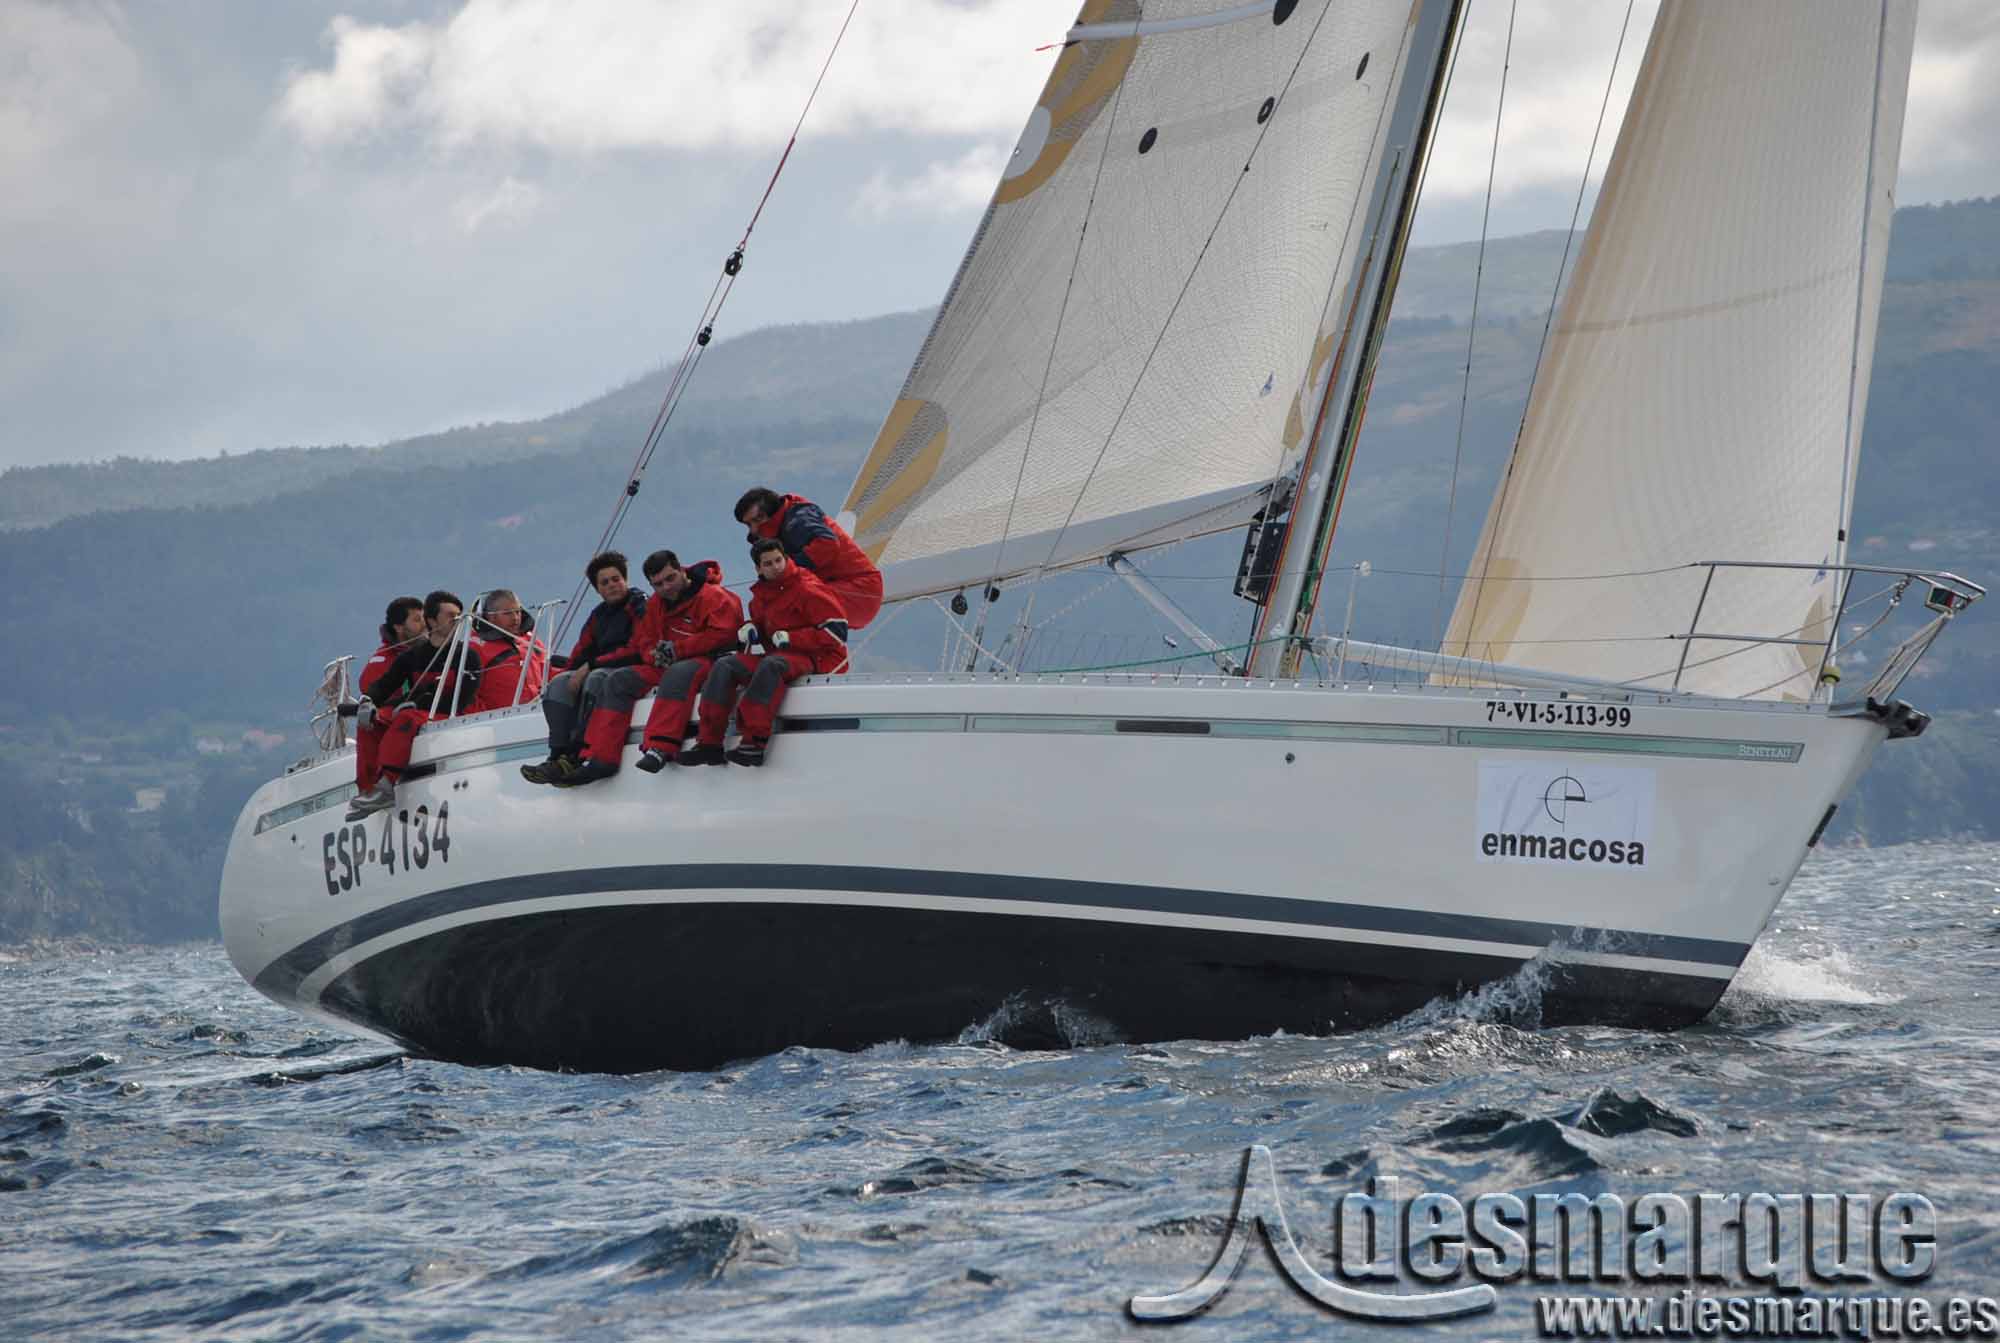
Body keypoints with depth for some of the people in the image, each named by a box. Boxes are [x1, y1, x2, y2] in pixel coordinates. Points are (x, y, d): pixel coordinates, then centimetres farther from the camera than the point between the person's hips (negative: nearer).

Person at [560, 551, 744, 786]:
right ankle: (599, 758, -15)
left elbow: (723, 635, -21)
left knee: (679, 673, -40)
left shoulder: (714, 597, -10)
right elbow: (643, 641, 16)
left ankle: (660, 748, -50)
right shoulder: (656, 604, 14)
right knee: (619, 680, -6)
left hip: (709, 662, -8)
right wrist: (656, 655, -9)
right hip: (667, 668, 8)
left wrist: (677, 649, -20)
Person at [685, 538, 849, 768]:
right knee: (725, 666, -8)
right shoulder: (760, 595, 11)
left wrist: (790, 638, -18)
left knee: (771, 665, -37)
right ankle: (710, 743, -16)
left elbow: (837, 630, -16)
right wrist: (750, 630, 3)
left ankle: (755, 742, -40)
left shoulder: (808, 590, -11)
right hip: (776, 655, 8)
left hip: (814, 658, -8)